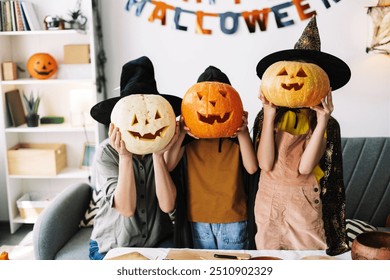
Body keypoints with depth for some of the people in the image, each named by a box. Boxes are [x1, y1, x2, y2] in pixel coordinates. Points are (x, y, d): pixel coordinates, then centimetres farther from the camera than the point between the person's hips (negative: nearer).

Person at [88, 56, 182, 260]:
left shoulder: (166, 147, -7)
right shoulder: (107, 152, -11)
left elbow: (167, 205, -16)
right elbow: (126, 208, -19)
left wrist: (158, 155, -24)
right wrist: (125, 156, -27)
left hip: (158, 242, 2)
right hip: (112, 247, -1)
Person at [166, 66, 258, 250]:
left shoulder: (236, 129, 0)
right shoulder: (189, 131, 1)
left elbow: (251, 168, -11)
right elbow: (167, 165, -9)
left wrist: (243, 132, -21)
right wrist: (182, 132, -19)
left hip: (232, 216, -1)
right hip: (198, 218, 1)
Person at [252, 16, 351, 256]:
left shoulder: (328, 124, -6)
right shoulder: (268, 116, -4)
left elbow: (304, 167, -19)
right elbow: (265, 164, -14)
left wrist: (322, 122, -24)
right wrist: (269, 117, -19)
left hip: (307, 205, -1)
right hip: (269, 202, 2)